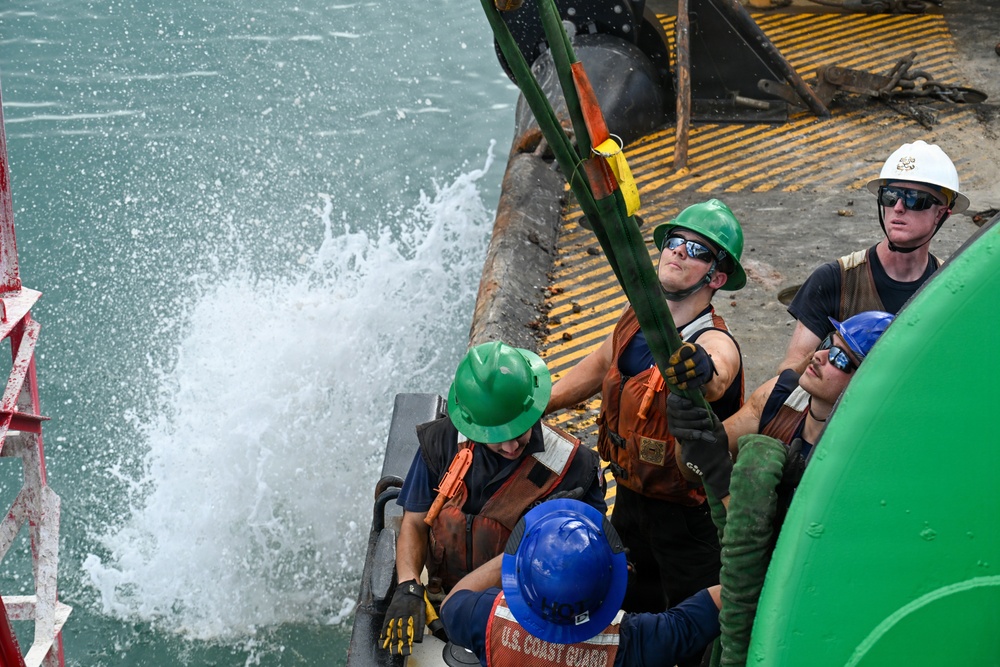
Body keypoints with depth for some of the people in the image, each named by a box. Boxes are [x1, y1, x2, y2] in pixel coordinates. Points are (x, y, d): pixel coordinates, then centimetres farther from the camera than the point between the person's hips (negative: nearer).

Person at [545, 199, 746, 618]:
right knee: (626, 604, 25)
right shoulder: (639, 316, -5)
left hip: (686, 516, -7)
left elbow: (716, 380, -50)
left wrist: (702, 374, -73)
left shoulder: (715, 344, -26)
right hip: (629, 500, 7)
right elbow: (599, 366, 14)